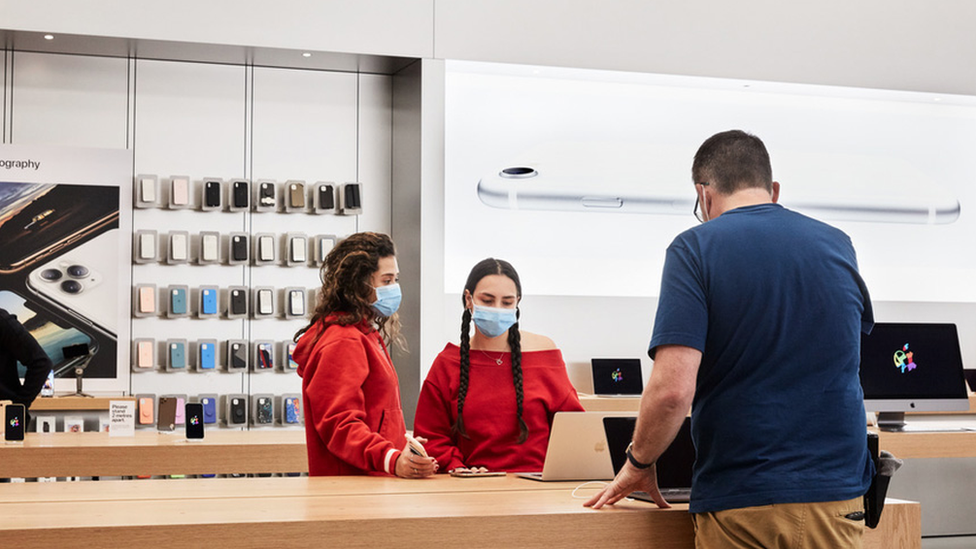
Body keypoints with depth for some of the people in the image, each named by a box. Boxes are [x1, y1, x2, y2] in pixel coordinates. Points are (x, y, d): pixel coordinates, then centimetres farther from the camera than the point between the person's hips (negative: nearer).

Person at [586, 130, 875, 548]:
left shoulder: (695, 248, -7)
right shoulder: (838, 247, 7)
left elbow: (673, 388, -18)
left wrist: (637, 465, 0)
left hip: (741, 504, -3)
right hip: (836, 496, 4)